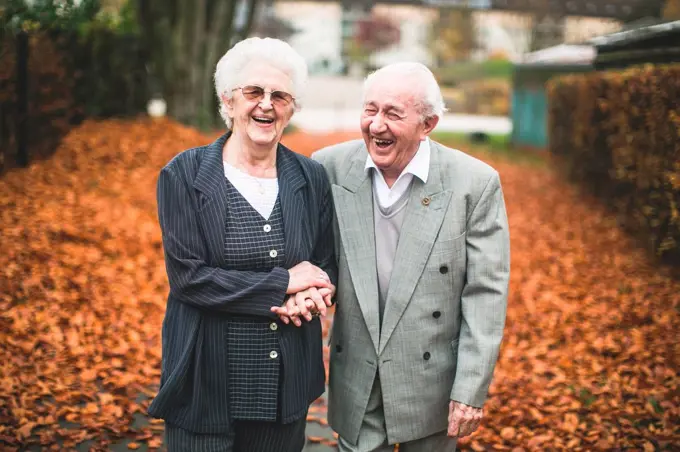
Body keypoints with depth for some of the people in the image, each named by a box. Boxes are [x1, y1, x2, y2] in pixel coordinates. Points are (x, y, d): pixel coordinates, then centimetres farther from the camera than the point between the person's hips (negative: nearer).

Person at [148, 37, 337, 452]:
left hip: (288, 383, 3)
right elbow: (188, 275, -13)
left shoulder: (311, 178, 3)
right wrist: (284, 283, -15)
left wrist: (310, 295, -15)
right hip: (206, 384, -3)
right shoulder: (184, 175, -7)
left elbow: (328, 267, 9)